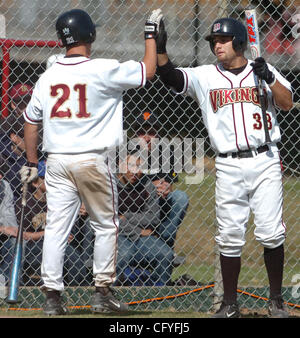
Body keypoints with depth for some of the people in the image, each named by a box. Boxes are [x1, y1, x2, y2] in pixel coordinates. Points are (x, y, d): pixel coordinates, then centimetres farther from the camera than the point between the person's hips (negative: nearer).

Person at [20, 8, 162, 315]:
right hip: (92, 160, -4)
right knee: (105, 226, 10)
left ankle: (52, 295, 1)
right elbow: (148, 71, 0)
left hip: (57, 162, 4)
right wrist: (151, 35, 13)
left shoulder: (48, 76, 5)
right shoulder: (104, 71, -10)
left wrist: (31, 163, 20)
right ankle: (102, 292, 10)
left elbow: (30, 120, 12)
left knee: (56, 228, 4)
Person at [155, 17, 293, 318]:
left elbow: (287, 103, 0)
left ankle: (276, 300, 8)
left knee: (271, 233, -4)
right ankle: (229, 304, 10)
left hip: (265, 161, -1)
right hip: (229, 166, 1)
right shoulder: (206, 77, 6)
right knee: (229, 237, 1)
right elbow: (171, 77, -8)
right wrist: (160, 50, -24)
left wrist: (269, 79, -15)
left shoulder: (263, 71, 8)